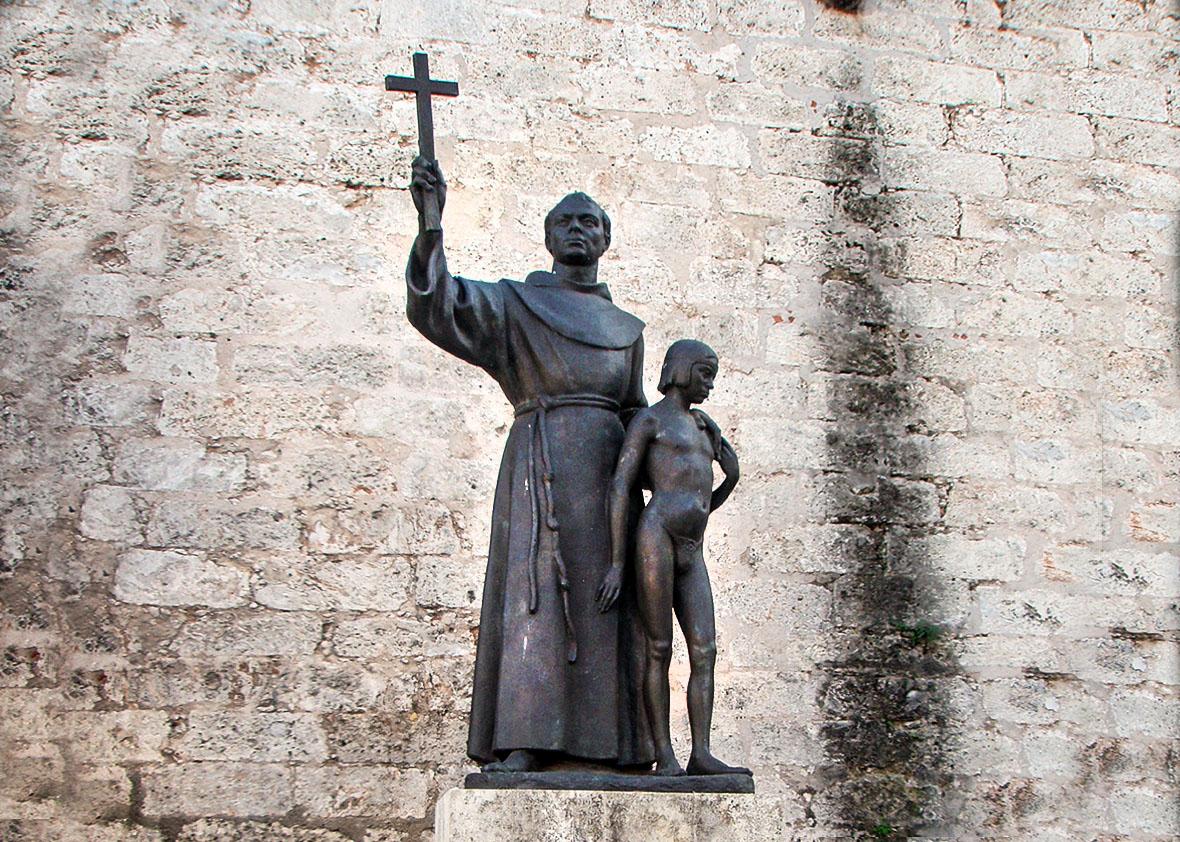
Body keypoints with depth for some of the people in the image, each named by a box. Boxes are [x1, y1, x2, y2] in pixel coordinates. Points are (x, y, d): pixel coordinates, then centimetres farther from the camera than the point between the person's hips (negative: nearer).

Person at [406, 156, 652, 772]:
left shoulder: (627, 328, 24)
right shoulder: (512, 304, 11)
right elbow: (435, 305, -7)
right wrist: (429, 222, -23)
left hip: (607, 474, 4)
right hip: (539, 466, -4)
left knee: (604, 602, -3)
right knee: (533, 589, -16)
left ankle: (602, 745, -3)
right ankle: (518, 746, -21)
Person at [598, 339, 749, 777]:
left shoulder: (703, 424, 24)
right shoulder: (648, 420, 3)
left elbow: (733, 471, 41)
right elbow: (619, 488, -5)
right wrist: (616, 563, -11)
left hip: (692, 551, 7)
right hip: (656, 538, -7)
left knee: (705, 651, -4)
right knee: (659, 649, -7)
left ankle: (701, 753, -6)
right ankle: (665, 756, -6)